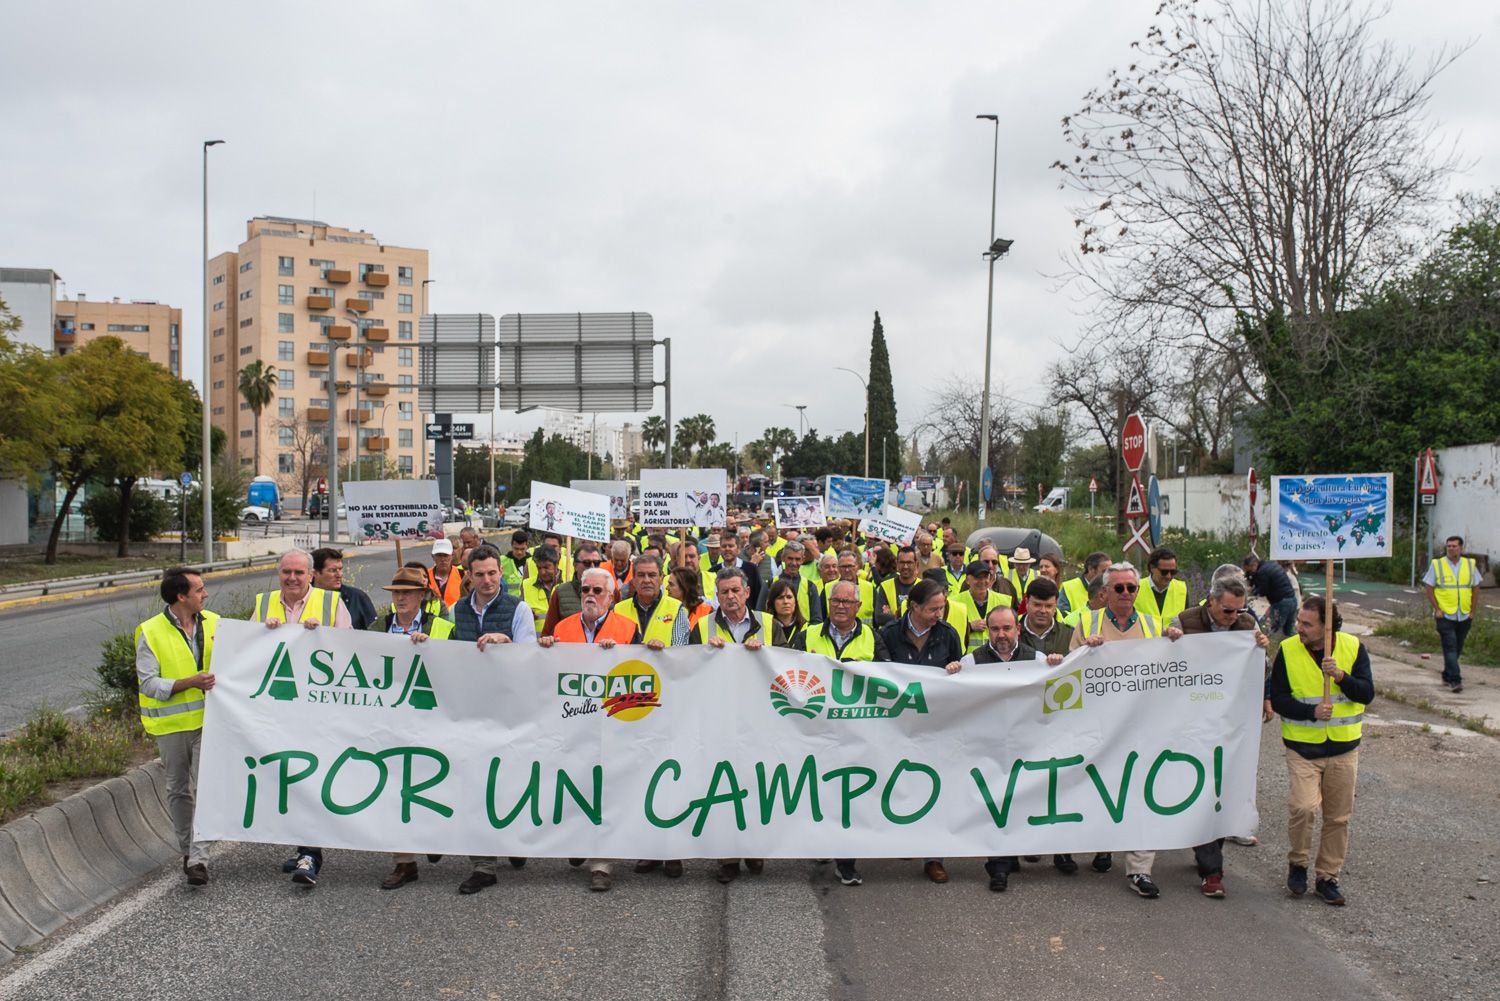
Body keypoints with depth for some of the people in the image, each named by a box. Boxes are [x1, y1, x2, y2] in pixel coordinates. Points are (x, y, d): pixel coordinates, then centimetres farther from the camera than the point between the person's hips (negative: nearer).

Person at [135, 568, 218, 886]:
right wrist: (190, 683, -23)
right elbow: (148, 684, -12)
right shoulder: (151, 632, -8)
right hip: (172, 724, -1)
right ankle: (187, 851, 28)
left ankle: (199, 858, -4)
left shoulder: (213, 623, 4)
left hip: (209, 719, 1)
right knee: (178, 790, 12)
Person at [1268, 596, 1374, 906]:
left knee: (1338, 817, 8)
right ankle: (1297, 863, 9)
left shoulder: (1353, 647, -3)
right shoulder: (1288, 650, -7)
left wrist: (1341, 676, -23)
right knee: (1303, 807, -17)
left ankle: (1327, 878, 24)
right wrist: (1311, 712, -21)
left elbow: (1367, 693, -6)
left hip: (1344, 748, 2)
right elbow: (1278, 699, -6)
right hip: (1302, 746, -2)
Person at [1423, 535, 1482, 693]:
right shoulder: (1437, 564, -3)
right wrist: (1437, 609, -8)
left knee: (1457, 648, 12)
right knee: (1450, 648, -10)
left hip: (1464, 616, 3)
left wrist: (1473, 611, 4)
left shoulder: (1470, 565, 5)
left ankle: (1447, 676, 26)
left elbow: (1476, 588, 10)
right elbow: (1429, 588, -1)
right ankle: (1455, 680, -12)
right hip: (1445, 615, -3)